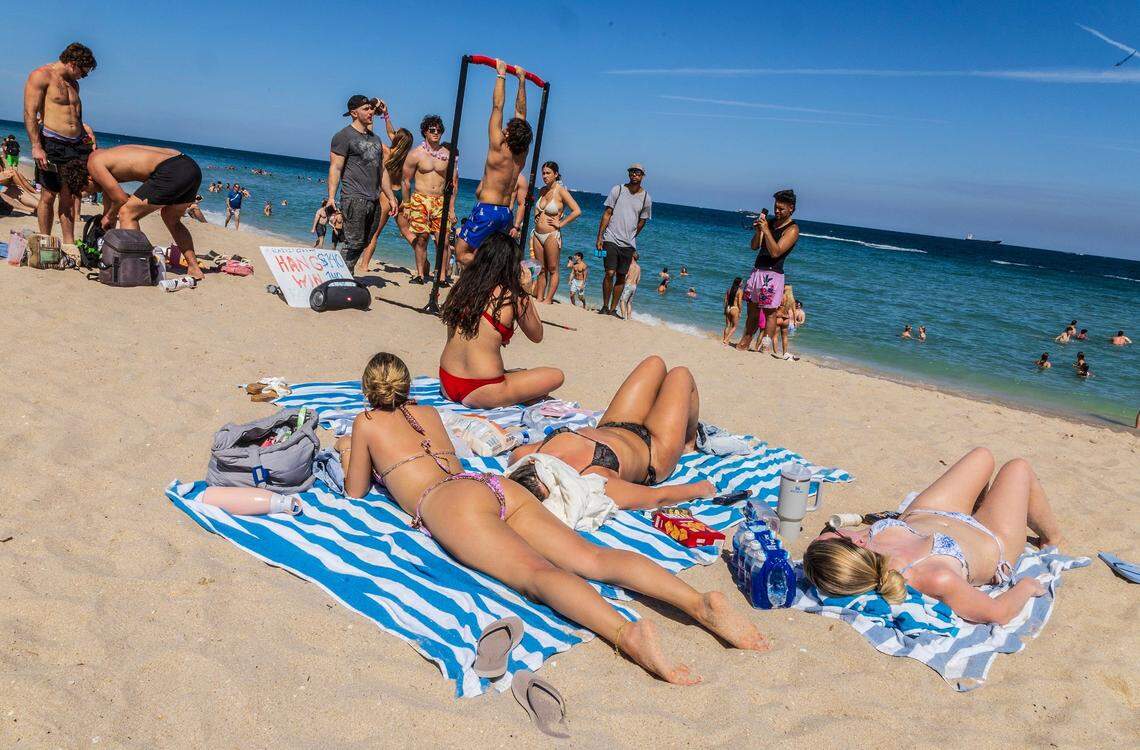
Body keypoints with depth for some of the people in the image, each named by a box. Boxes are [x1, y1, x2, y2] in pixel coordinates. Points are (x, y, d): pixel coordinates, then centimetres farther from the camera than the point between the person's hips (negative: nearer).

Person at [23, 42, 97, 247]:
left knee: (69, 198, 5)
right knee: (48, 196, -3)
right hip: (51, 143, -6)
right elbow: (29, 114, -11)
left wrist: (85, 141, 16)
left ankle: (69, 245, 5)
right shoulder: (41, 76, -3)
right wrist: (36, 147, -19)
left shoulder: (73, 83, 20)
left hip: (76, 145, 7)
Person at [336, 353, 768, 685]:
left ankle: (626, 633, -57)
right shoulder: (428, 413, 34)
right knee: (592, 557, -14)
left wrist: (346, 451, 48)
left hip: (449, 502, -5)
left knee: (536, 573, -30)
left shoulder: (367, 423, 20)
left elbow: (356, 491, 27)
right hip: (497, 485, 6)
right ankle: (699, 602, -34)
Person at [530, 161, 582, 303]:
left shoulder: (561, 191, -9)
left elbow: (577, 211, -16)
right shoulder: (542, 190, 10)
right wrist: (537, 218, 13)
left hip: (551, 235, -7)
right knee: (541, 269, 11)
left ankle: (548, 300, 4)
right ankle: (539, 298, 15)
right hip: (537, 234, 7)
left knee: (552, 269, 0)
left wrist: (560, 224, -12)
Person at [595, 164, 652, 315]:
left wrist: (630, 238, 13)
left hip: (628, 244, 2)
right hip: (611, 239, -2)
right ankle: (605, 306, 4)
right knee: (609, 273, -10)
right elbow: (607, 214, -1)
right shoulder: (617, 190, 0)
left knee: (621, 277, 5)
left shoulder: (646, 198, 4)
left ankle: (613, 309, 14)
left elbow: (642, 222, 12)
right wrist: (599, 237, -5)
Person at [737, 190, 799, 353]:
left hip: (772, 274, -7)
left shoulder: (792, 229, -7)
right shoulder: (770, 223, 13)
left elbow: (775, 252, -19)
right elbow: (754, 246, 7)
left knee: (769, 313, -3)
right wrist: (758, 230, -10)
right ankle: (744, 343, 19)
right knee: (752, 310, 12)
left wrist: (766, 230, -23)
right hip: (757, 271, 7)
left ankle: (763, 347, -1)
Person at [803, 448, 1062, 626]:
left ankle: (977, 504, 61)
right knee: (1018, 467, 18)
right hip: (993, 543, -4)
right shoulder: (936, 579, -49)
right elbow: (999, 612, -32)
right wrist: (1026, 586, -17)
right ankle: (1052, 536, 51)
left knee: (982, 455, 24)